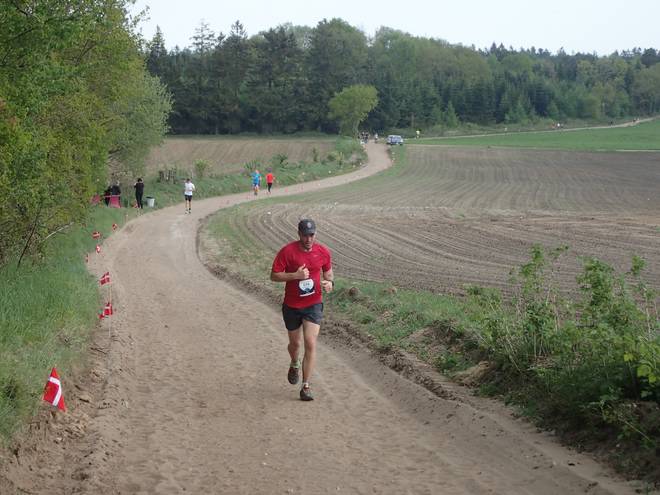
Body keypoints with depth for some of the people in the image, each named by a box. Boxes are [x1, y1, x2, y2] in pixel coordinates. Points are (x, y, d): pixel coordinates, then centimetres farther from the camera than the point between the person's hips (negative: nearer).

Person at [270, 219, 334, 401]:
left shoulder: (323, 252, -5)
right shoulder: (287, 251, -14)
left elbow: (328, 270, 13)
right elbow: (274, 276, -12)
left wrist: (330, 282, -9)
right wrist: (295, 275, -25)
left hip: (313, 304, 0)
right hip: (291, 306, 0)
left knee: (310, 344, -11)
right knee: (295, 343, 15)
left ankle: (306, 387, -4)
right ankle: (294, 365, 51)